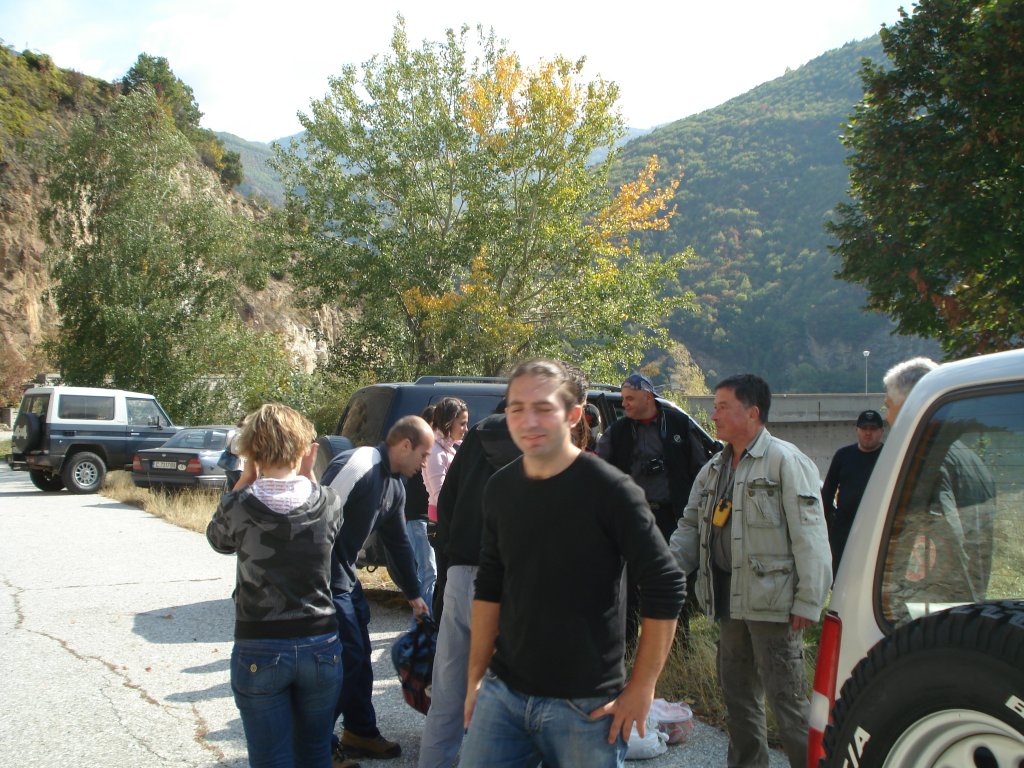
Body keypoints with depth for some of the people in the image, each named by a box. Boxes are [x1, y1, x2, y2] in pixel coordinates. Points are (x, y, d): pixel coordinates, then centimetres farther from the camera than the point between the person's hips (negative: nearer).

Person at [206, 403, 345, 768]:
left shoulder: (239, 507, -12)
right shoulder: (328, 502, -7)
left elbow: (217, 539, 10)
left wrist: (246, 477, 4)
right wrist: (307, 474, 9)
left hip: (259, 651, -2)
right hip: (321, 645, 2)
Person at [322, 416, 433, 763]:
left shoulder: (395, 486, 10)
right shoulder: (358, 464, -20)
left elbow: (398, 542, 20)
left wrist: (414, 594, 25)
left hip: (346, 576, 10)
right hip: (323, 577, -9)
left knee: (359, 655, 14)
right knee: (348, 655, -6)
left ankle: (360, 733, 29)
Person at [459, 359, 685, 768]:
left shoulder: (609, 489, -12)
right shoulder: (500, 489, 3)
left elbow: (666, 587, -11)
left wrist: (641, 689, -9)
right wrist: (475, 677, 11)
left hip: (586, 706, -4)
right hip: (503, 695, 4)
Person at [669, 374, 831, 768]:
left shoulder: (785, 461, -10)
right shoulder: (713, 470, 14)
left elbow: (809, 536, -14)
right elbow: (691, 525, 17)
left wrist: (807, 602, -17)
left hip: (772, 601, -8)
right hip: (729, 599, 8)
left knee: (786, 697, -4)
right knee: (737, 693, 17)